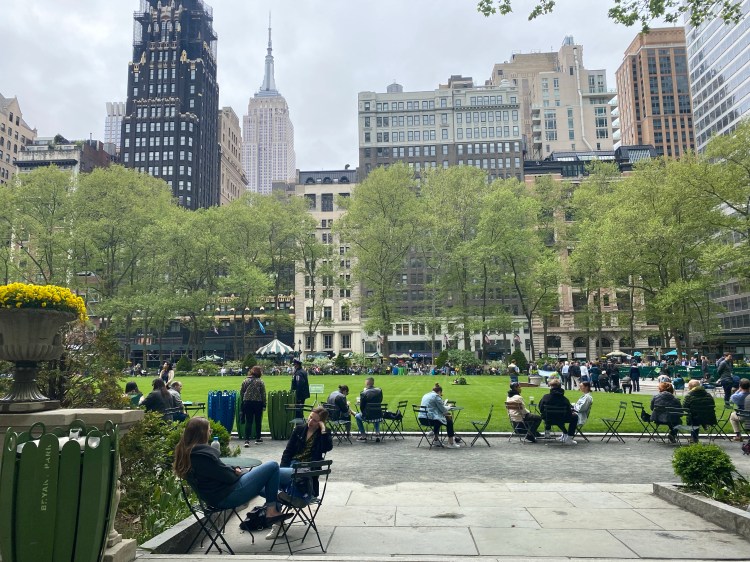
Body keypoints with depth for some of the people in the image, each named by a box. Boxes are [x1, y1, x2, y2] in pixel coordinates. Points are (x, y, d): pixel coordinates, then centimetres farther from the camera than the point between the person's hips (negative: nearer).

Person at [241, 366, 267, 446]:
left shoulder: (245, 381, 3)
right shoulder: (260, 382, -7)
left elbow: (242, 393, 7)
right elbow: (263, 395, -6)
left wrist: (243, 403, 16)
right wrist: (264, 405, 0)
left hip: (247, 403, 2)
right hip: (258, 403, -2)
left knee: (248, 422, 3)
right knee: (258, 421, 12)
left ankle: (247, 440, -7)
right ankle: (258, 439, 22)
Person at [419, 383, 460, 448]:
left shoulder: (425, 395, 19)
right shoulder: (436, 396, -8)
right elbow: (443, 409, -6)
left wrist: (445, 407, 28)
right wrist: (448, 407, 14)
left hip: (422, 419, 9)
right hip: (430, 419, -9)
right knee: (449, 422, 5)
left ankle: (435, 440, 35)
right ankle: (451, 443, 8)